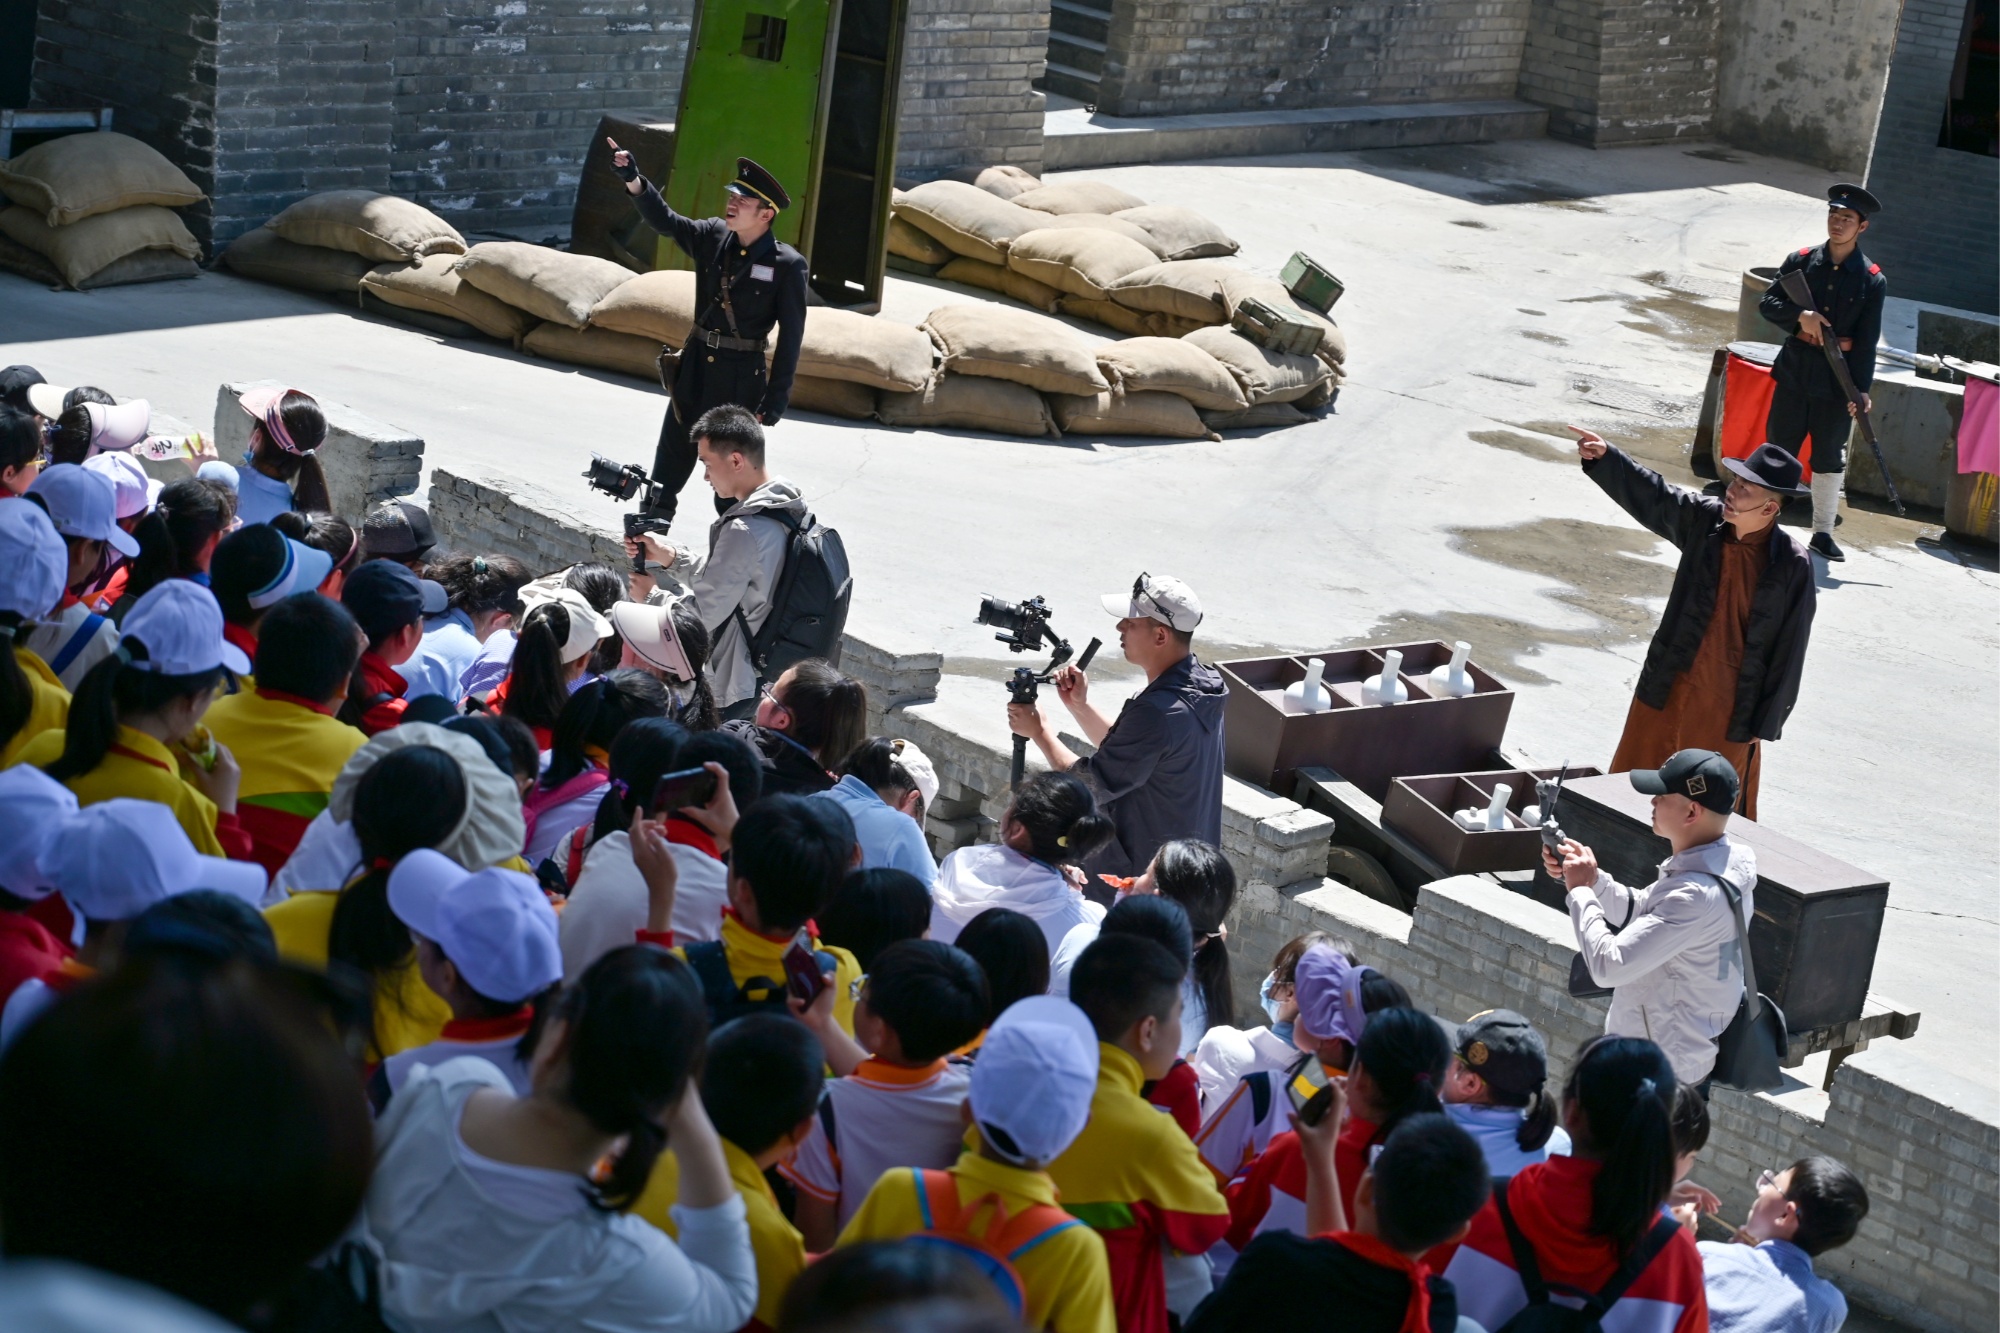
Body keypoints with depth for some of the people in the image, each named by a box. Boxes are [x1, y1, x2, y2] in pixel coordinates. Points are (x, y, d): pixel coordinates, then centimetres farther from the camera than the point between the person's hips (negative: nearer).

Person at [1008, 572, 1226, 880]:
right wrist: (1079, 706, 1)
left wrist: (1040, 732, -8)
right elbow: (1124, 749, 14)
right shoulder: (1200, 686, 2)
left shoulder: (1158, 712, -29)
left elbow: (1091, 787, -20)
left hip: (1138, 875, -10)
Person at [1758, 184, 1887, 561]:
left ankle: (1823, 532, 16)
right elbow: (1767, 303, 1)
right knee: (1778, 449, 7)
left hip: (1837, 380, -1)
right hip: (1794, 371, 1)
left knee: (1829, 457, 6)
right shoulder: (1801, 260, 0)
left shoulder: (1872, 280, -4)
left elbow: (1867, 341, -5)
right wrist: (1801, 316, -18)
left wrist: (1862, 389, -12)